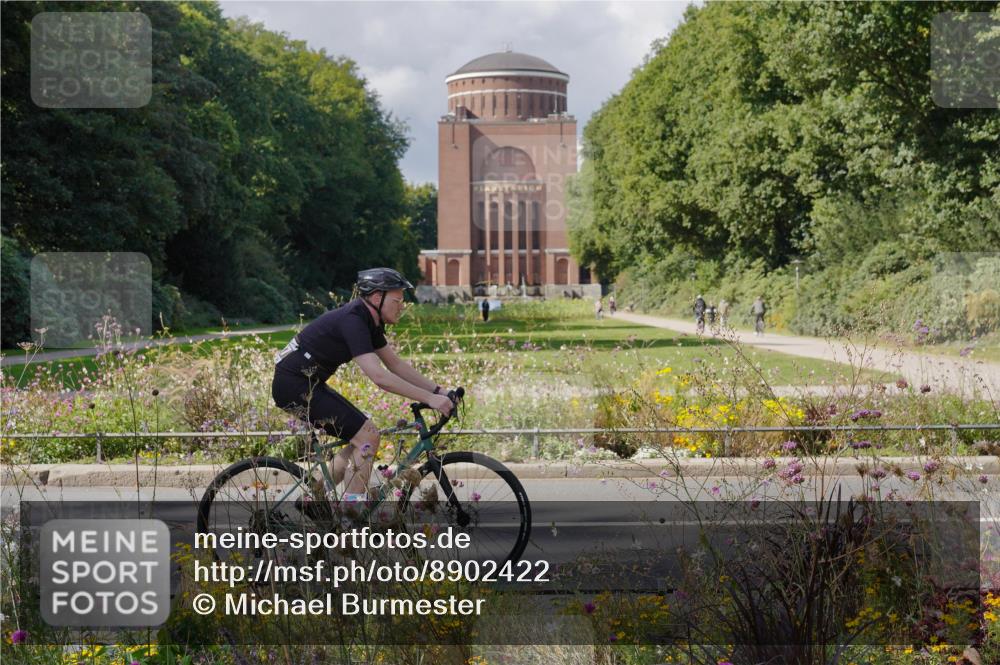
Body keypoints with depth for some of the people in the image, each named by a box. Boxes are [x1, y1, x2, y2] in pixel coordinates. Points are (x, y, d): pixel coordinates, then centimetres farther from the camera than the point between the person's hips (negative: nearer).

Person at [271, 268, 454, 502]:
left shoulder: (370, 321, 8)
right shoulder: (352, 322, -22)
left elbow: (396, 364, 14)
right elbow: (379, 377, -30)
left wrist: (439, 390, 6)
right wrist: (429, 399, -28)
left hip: (308, 384, 10)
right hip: (293, 384, -10)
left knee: (361, 437, 11)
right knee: (368, 436, -13)